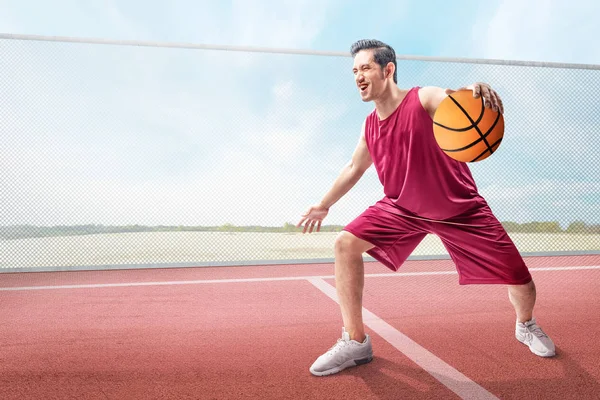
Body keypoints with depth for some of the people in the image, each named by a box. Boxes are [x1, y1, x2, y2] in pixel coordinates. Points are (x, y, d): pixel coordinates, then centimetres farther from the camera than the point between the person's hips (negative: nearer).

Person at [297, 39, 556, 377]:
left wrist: (481, 92, -62)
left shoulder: (425, 99, -18)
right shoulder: (370, 126, -1)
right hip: (403, 208, 4)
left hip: (461, 210, -3)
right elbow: (354, 168, 14)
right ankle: (355, 342, -3)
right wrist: (324, 205, 20)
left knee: (520, 280, -4)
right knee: (346, 244, -14)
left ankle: (526, 326, 37)